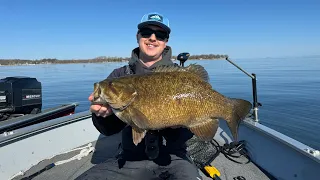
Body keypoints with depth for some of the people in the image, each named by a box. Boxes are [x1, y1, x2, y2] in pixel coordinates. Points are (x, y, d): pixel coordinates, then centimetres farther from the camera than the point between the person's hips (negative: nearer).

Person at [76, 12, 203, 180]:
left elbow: (186, 132, -6)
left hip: (173, 157, -1)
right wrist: (103, 114, -21)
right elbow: (110, 129, 0)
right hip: (131, 158, 2)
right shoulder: (119, 76, 2)